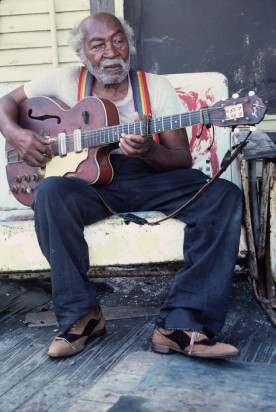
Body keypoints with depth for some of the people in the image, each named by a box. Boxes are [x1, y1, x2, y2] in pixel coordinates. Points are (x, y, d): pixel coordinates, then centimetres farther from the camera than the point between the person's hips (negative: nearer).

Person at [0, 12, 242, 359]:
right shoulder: (66, 81, 8)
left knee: (224, 196, -25)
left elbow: (182, 159, 0)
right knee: (50, 192, -35)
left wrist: (148, 150, -23)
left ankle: (180, 326, -32)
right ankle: (80, 316, -20)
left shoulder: (157, 87, 6)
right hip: (88, 180, 0)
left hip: (151, 178, 1)